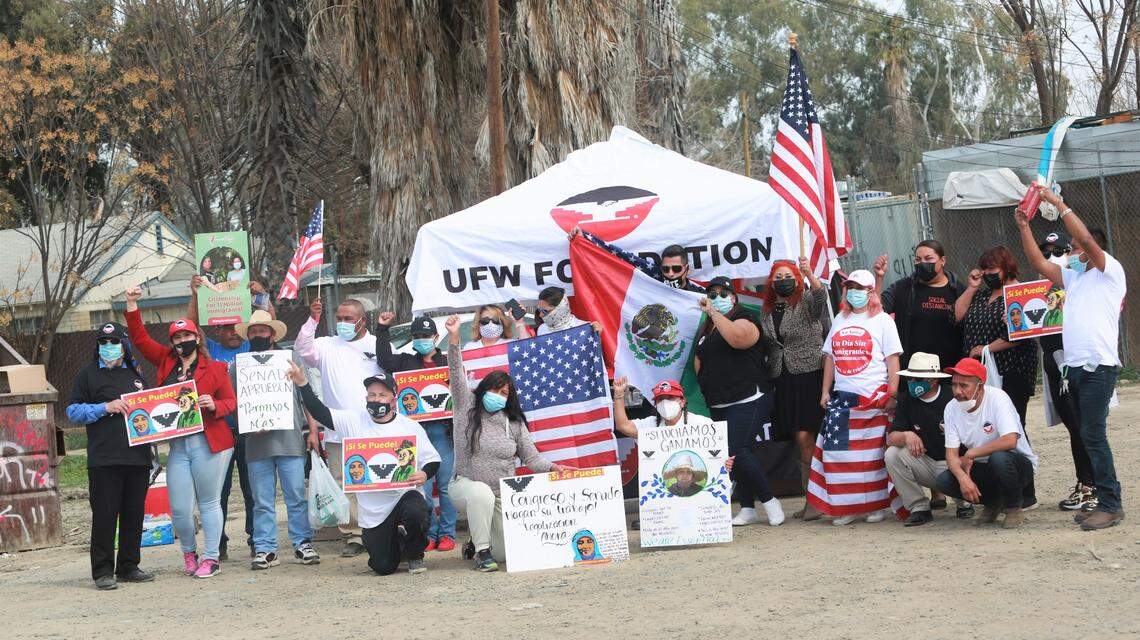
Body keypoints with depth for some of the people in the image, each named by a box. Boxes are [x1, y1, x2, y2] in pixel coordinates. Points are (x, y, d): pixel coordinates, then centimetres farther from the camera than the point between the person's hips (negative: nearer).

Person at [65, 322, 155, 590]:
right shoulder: (88, 375, 5)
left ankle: (129, 566, 16)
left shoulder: (135, 375, 18)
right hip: (104, 459, -5)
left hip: (138, 457, 5)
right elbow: (73, 411, -2)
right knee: (105, 515, -6)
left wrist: (149, 418, 6)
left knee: (134, 515, 7)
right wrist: (105, 407, -14)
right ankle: (103, 571, -1)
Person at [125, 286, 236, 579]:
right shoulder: (166, 362, 12)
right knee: (179, 508, 2)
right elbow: (140, 338, 15)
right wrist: (132, 305, 8)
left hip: (209, 443, -3)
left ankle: (211, 558, 10)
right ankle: (189, 552, 26)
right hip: (178, 445, 3)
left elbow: (231, 401, 4)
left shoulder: (215, 368, 3)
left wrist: (214, 406, -17)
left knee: (209, 503, 2)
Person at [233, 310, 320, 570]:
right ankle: (265, 549, 5)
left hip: (290, 441, -1)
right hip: (256, 445, 1)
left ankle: (302, 544, 4)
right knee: (262, 502, 2)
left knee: (297, 497, -1)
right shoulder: (238, 367, 12)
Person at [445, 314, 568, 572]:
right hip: (466, 485, -3)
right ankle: (481, 550, -22)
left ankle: (479, 543, 32)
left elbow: (532, 458, 6)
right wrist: (453, 338, -25)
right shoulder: (467, 408, -3)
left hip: (502, 496, 3)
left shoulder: (515, 424, 4)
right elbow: (457, 374, -14)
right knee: (482, 493, -41)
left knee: (507, 554, -4)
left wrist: (553, 468, -12)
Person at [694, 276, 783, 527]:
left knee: (737, 451, -19)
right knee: (737, 456, 7)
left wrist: (714, 313, -22)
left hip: (747, 401, -8)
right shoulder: (706, 328, 18)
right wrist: (706, 380, 9)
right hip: (719, 406, 8)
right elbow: (698, 360, 27)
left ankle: (769, 501, -7)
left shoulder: (744, 319, -5)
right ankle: (747, 509, 11)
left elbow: (737, 338, -28)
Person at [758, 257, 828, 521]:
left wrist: (810, 275, -43)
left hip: (809, 376, -5)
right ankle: (810, 499, 8)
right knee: (801, 442, 4)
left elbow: (821, 297, -25)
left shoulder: (807, 301, -1)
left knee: (805, 437, -15)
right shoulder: (766, 311, 15)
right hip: (783, 381, 5)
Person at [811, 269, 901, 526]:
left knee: (873, 454, -3)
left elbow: (893, 360, -2)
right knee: (836, 449, -4)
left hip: (874, 398, -4)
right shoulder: (840, 320, 16)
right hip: (842, 398, 4)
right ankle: (845, 508, 1)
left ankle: (876, 505, 6)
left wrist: (892, 395, -10)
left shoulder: (882, 320, 2)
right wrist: (825, 392, 12)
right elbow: (830, 358, 19)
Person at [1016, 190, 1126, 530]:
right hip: (1075, 367, 8)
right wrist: (1024, 227, 9)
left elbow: (1086, 238, -14)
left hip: (1099, 365, -8)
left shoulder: (1110, 271, -1)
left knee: (1093, 434, -14)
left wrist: (1058, 203, -11)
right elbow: (1039, 263, 17)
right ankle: (1104, 500, 12)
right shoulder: (1072, 276, 22)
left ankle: (1110, 505, -13)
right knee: (1088, 436, 8)